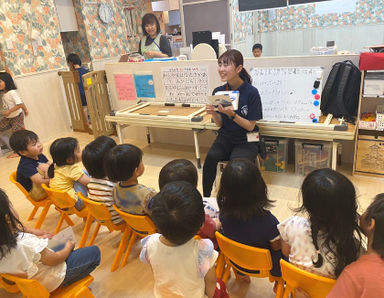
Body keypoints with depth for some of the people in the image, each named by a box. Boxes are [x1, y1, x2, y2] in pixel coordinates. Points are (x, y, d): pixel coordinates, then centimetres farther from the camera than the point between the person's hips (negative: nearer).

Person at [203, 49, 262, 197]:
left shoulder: (251, 92, -11)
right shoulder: (218, 91, 1)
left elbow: (251, 126, -8)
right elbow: (220, 124, 6)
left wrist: (232, 115, -23)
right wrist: (214, 113, -16)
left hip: (246, 141, -3)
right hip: (225, 138, 3)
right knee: (211, 157, -27)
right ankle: (205, 198, -14)